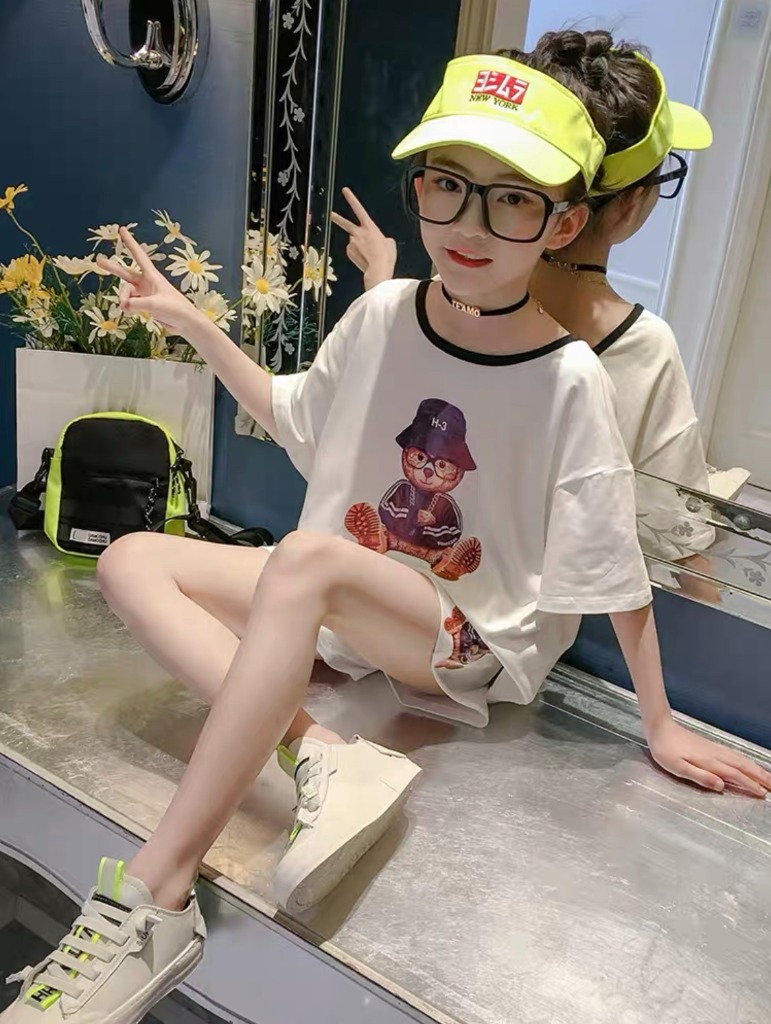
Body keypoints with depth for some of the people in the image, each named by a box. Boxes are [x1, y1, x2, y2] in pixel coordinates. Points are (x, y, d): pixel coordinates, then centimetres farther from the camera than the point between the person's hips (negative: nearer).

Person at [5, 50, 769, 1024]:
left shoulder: (568, 382, -19)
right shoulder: (380, 314, -6)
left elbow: (615, 577, -11)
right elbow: (295, 417, 12)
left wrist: (661, 725, -4)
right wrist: (194, 324, 5)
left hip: (475, 642, -5)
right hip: (349, 607, 6)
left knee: (307, 557, -37)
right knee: (132, 560, -9)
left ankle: (152, 901, -31)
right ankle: (326, 754, -24)